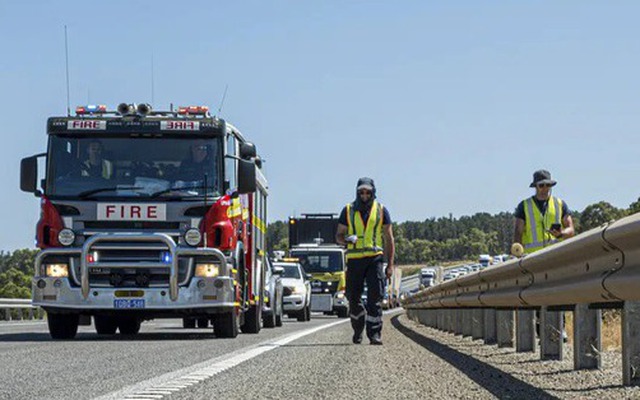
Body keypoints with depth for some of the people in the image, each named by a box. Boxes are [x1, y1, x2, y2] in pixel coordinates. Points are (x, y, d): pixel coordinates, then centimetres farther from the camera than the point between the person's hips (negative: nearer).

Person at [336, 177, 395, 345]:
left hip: (375, 258, -1)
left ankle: (375, 334, -11)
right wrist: (347, 239, -13)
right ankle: (358, 330, 26)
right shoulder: (348, 210, 9)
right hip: (354, 260, 1)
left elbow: (389, 239, 11)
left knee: (375, 297, -10)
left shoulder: (381, 210, 8)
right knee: (353, 298, 6)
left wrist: (390, 264, 4)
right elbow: (339, 236, 12)